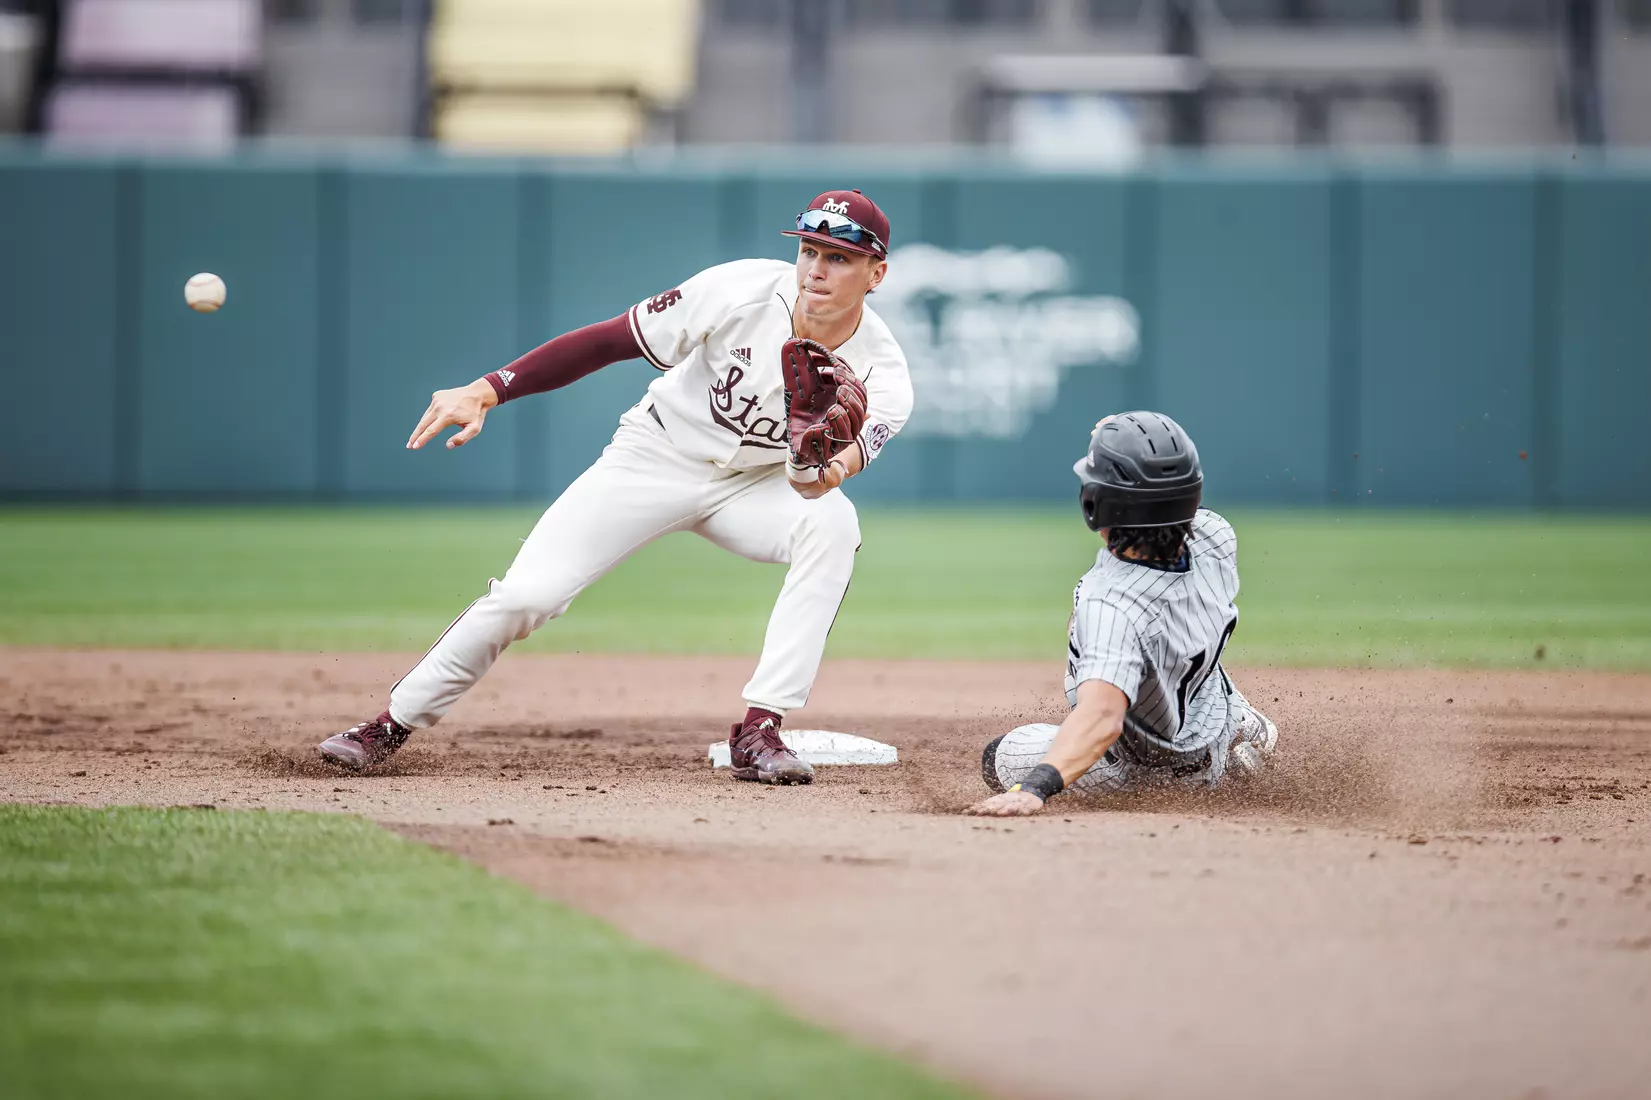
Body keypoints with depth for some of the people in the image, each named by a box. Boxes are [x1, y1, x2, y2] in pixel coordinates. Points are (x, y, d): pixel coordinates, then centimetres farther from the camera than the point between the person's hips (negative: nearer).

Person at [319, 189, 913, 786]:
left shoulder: (880, 373, -22)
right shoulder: (742, 291, -24)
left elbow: (865, 440, -40)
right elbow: (607, 341, -18)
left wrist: (830, 471, -65)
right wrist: (485, 392, -23)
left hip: (752, 485, 1)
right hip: (653, 461, -1)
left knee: (832, 524, -31)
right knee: (527, 593, -12)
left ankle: (758, 733, -25)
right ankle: (393, 725, 10)